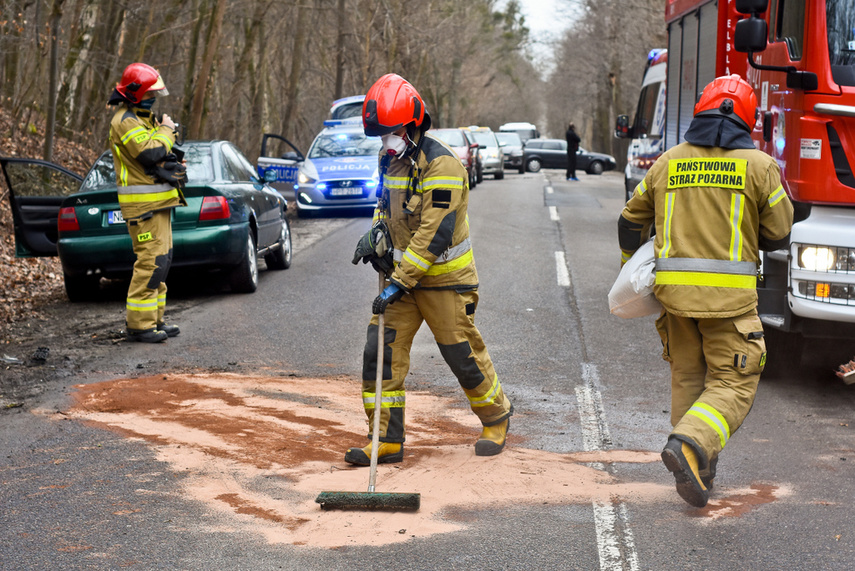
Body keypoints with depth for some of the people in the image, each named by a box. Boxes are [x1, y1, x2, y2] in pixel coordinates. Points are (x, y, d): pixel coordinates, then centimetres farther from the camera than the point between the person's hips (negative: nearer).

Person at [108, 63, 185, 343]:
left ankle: (154, 319, 19)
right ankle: (139, 324, -9)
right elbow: (150, 153, -25)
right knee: (151, 260, -13)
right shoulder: (126, 121, -13)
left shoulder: (141, 117, 20)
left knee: (161, 259, 13)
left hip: (158, 201, 11)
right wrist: (166, 129, -11)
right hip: (144, 203, -11)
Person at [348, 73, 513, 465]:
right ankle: (386, 440, 5)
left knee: (463, 356, 3)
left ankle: (496, 417, 29)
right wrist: (376, 232, 4)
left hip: (444, 279, -7)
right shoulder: (391, 159, 6)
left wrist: (399, 283, -27)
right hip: (403, 273, 7)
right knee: (380, 352, -2)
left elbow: (434, 235, -25)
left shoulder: (441, 164, -21)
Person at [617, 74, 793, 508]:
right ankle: (689, 444, -22)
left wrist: (630, 267, 34)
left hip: (674, 289, 4)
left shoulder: (668, 162, 8)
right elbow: (779, 234, 3)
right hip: (730, 293, -4)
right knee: (733, 384, 2)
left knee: (688, 378, 18)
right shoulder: (758, 165, -2)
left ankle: (698, 469, 21)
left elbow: (632, 220, 17)